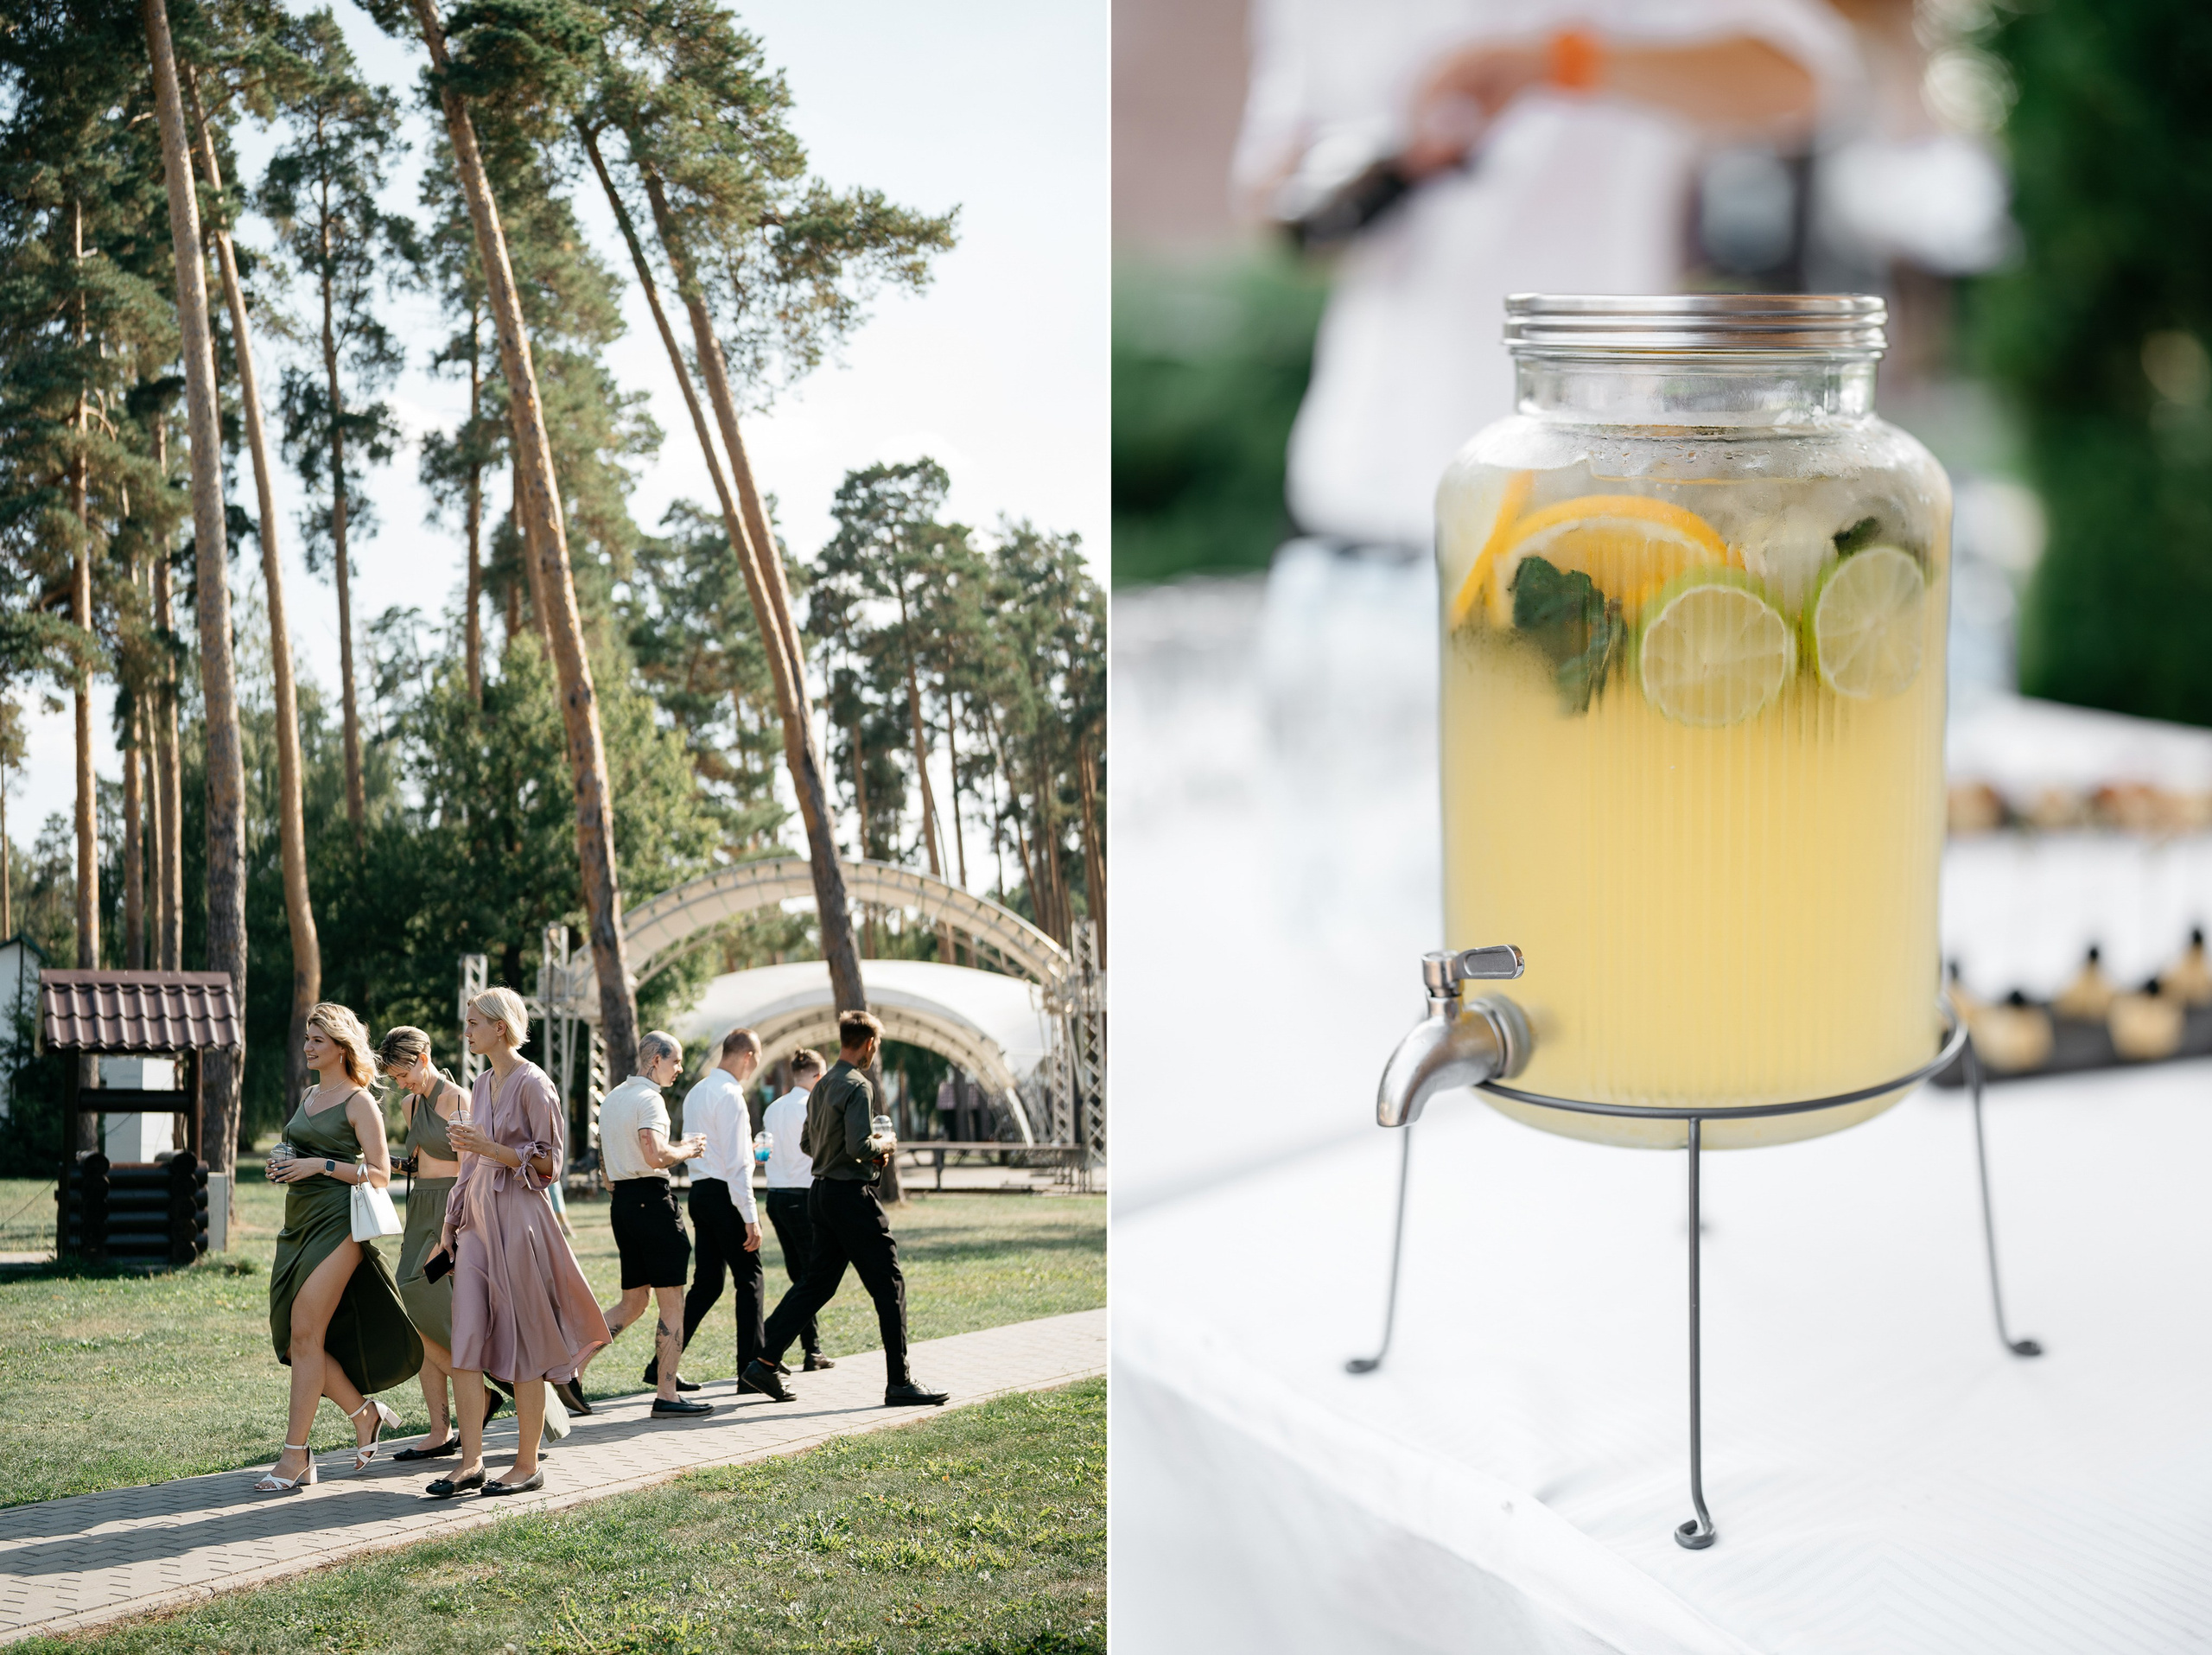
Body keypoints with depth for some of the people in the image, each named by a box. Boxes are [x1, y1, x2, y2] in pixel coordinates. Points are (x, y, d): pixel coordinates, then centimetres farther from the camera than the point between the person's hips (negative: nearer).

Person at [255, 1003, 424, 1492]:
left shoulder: (359, 1102, -5)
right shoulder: (309, 1095, 18)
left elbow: (380, 1174, -9)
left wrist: (319, 1165, -17)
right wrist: (284, 1166, 7)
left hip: (336, 1224, -8)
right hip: (299, 1221, 8)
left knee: (305, 1335, -11)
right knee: (291, 1336, 4)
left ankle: (295, 1457, -8)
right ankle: (364, 1412, 21)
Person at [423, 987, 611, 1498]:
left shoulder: (532, 1084, -9)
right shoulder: (484, 1084, 15)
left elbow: (547, 1162, -11)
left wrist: (488, 1147, -18)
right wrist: (450, 1226, 19)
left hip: (518, 1219, -8)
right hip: (477, 1217, 8)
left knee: (521, 1345, -1)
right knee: (466, 1341, -1)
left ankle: (527, 1465, 7)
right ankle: (471, 1462, 2)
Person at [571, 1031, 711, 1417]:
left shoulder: (611, 1099, 17)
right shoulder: (648, 1099, -12)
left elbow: (605, 1164, 21)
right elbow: (655, 1156, -23)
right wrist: (687, 1149, -7)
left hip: (622, 1200, 9)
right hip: (651, 1199, -9)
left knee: (633, 1301, 13)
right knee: (672, 1301, -2)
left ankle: (574, 1366, 1)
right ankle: (666, 1395, -1)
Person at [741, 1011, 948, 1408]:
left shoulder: (821, 1087, 13)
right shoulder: (857, 1086, -15)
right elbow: (859, 1147, -25)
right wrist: (882, 1148, -4)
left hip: (822, 1193, 9)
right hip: (851, 1194, -9)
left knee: (817, 1283, 14)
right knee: (889, 1286, -2)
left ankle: (765, 1362, 10)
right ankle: (899, 1383, -1)